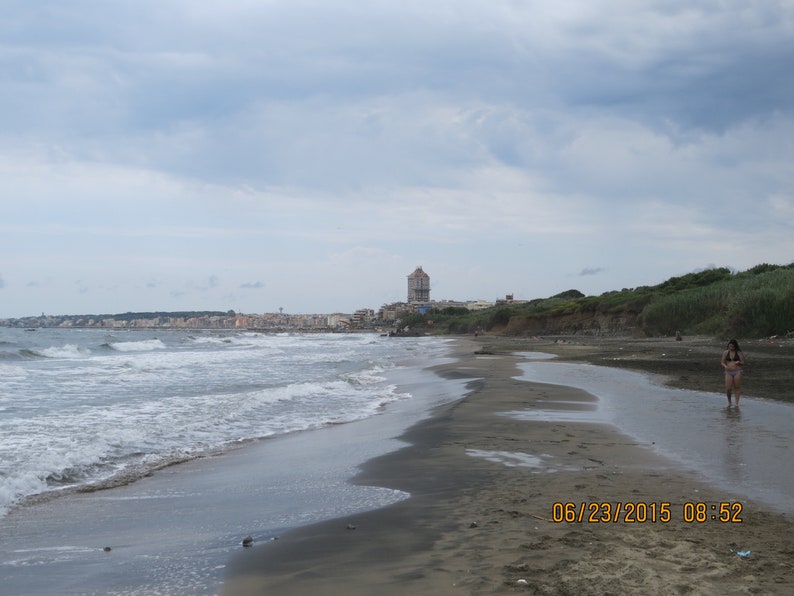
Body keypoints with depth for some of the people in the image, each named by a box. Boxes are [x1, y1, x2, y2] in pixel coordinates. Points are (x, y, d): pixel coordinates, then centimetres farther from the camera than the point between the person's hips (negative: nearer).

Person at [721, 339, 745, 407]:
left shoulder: (739, 353, 1)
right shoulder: (725, 353, 6)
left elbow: (743, 363, 2)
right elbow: (722, 362, 8)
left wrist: (739, 362, -21)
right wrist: (725, 366, -14)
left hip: (737, 372, -1)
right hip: (728, 372, 1)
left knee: (737, 388, 0)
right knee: (728, 388, -5)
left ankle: (737, 403, 9)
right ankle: (729, 402, 19)